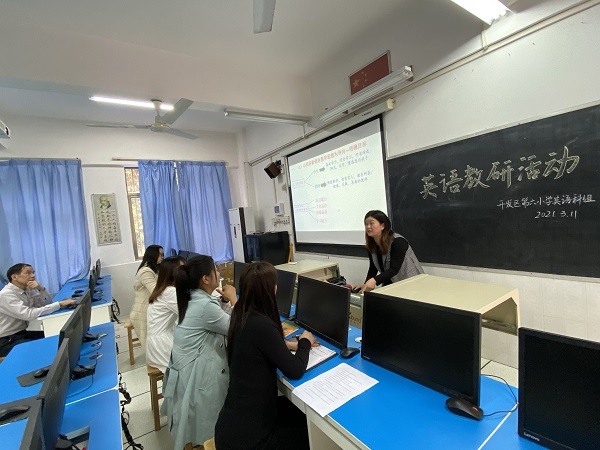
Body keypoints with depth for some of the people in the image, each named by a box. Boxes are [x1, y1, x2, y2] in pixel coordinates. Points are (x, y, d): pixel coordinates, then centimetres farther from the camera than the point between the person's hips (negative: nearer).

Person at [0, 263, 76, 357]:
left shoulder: (27, 289, 2)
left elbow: (47, 304, 4)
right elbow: (28, 314, -33)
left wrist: (41, 289, -14)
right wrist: (60, 304, -35)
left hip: (25, 332, 7)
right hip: (8, 340, -7)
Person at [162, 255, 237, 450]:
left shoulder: (194, 298, 1)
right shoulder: (205, 306, -29)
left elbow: (222, 321, 12)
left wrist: (226, 301, 0)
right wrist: (233, 299, -9)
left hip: (190, 364, 9)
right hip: (196, 372, -9)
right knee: (200, 425, 13)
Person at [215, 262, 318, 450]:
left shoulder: (241, 316, -4)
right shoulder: (261, 325, -31)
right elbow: (295, 371, -22)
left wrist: (294, 344, 11)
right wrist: (305, 342, -3)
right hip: (246, 434, -7)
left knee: (301, 411, 22)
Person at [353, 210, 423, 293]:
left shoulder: (398, 242, -23)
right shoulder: (371, 245, -4)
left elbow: (394, 269, -31)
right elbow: (373, 268, 0)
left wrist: (374, 280, -45)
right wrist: (366, 285, -17)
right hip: (390, 283, 5)